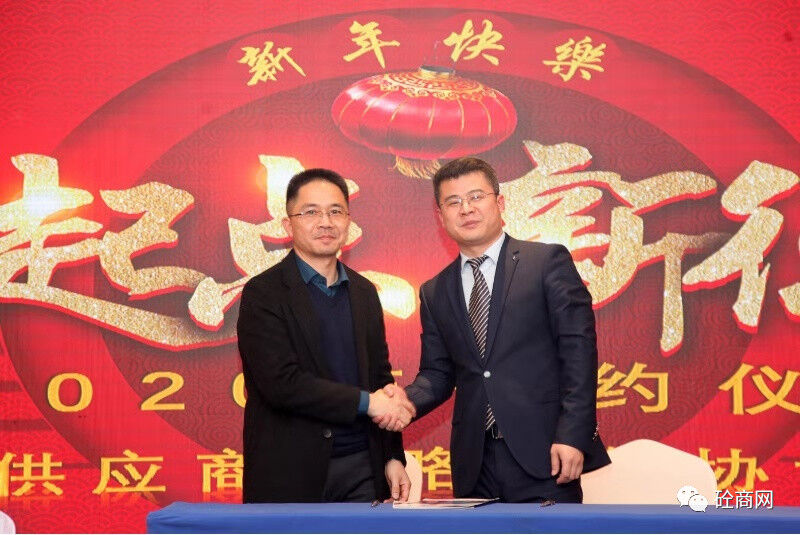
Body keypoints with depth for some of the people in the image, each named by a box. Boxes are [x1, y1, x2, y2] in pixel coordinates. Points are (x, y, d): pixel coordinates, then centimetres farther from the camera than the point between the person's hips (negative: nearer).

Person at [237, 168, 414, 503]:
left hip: (363, 466, 5)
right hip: (292, 474, -5)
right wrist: (365, 402, -14)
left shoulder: (364, 292, 13)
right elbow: (280, 382, -16)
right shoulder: (263, 293, -6)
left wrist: (393, 456, 9)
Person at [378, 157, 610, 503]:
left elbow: (578, 349, -6)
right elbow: (437, 373, 15)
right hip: (474, 466, 4)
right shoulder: (435, 293, 14)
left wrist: (572, 435, -14)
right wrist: (405, 399, -7)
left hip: (542, 457, -3)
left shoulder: (548, 261, 1)